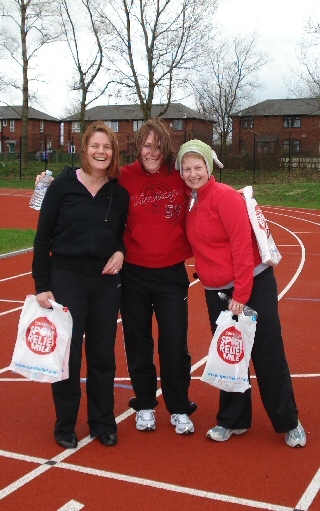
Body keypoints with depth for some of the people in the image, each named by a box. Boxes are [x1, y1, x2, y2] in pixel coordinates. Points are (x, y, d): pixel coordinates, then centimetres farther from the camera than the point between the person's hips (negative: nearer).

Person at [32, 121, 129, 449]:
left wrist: (120, 252, -8)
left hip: (106, 282, 3)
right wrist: (41, 285, -8)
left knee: (103, 355, 10)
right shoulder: (63, 185, -5)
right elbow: (42, 238, -4)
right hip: (66, 279, -2)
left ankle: (103, 422, 25)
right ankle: (65, 425, 21)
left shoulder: (119, 193, 3)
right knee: (67, 354, 4)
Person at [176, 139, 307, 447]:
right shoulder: (190, 202, 6)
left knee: (268, 357, 1)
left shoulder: (224, 196, -16)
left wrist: (241, 294, -20)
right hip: (216, 292, 7)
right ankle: (234, 420, 27)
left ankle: (289, 423, 17)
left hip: (252, 286, -6)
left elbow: (242, 245, -20)